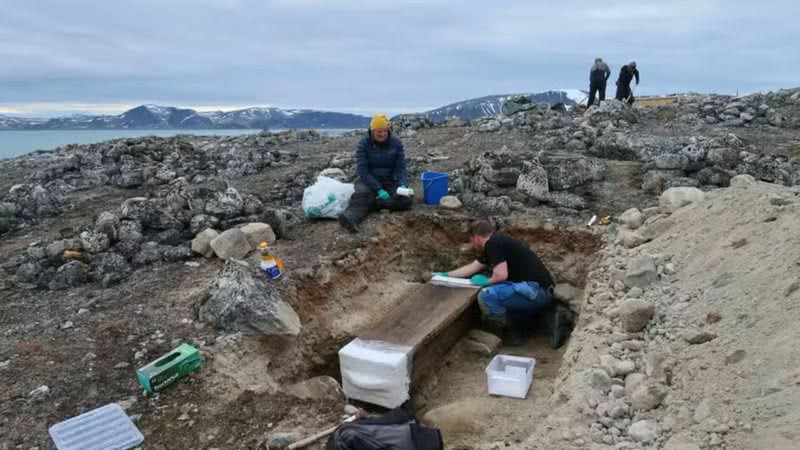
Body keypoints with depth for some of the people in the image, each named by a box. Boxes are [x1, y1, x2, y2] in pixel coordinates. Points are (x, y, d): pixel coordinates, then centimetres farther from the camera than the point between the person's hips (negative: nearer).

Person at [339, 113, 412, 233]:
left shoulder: (396, 143, -3)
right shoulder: (363, 144, -9)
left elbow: (401, 168, -5)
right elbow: (363, 171, -17)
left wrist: (403, 185, -26)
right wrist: (379, 190, -28)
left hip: (389, 182, 3)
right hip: (368, 182, -2)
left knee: (405, 200, -28)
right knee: (362, 195, -38)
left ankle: (371, 202, -28)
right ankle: (350, 218, -65)